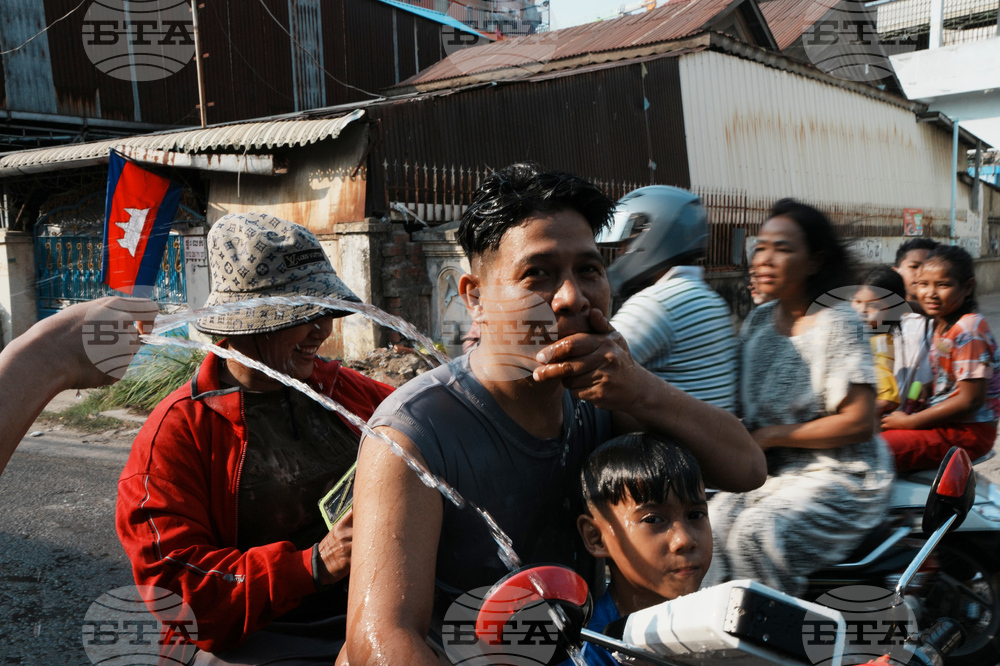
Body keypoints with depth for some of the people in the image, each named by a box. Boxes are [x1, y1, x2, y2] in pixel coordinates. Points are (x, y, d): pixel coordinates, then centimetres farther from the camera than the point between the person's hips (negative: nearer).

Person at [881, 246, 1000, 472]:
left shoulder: (967, 330, -19)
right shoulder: (940, 325, 10)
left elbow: (970, 400, -22)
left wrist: (909, 422, -16)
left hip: (966, 432, -10)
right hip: (946, 426, 10)